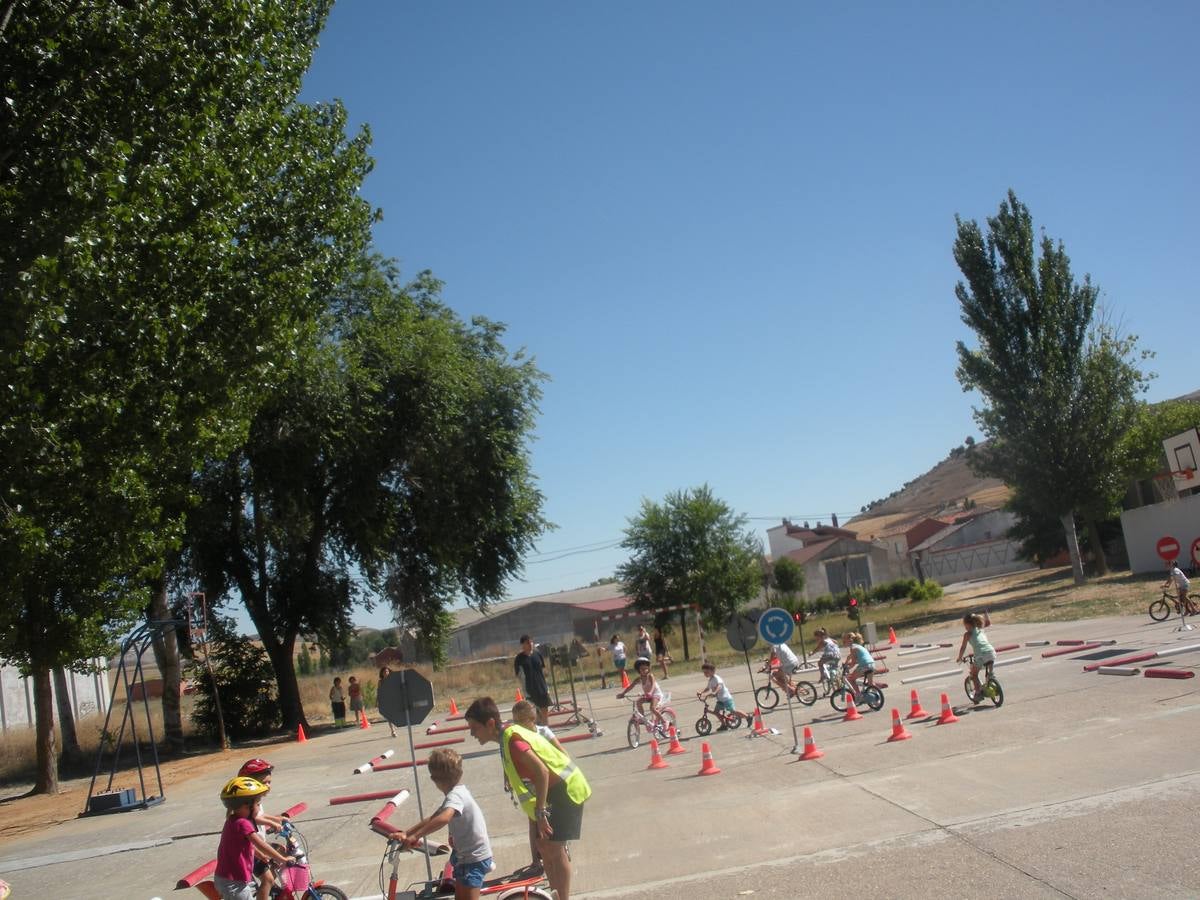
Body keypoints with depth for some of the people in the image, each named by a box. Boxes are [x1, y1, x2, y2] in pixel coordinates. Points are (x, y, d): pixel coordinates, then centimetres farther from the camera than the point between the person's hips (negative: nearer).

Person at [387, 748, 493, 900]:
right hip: (466, 854, 10)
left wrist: (415, 836, -39)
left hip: (474, 859, -10)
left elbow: (443, 819, -43)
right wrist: (406, 833, 1)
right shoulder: (457, 792, 10)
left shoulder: (455, 795, -22)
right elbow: (431, 819, 11)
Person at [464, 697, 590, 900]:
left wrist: (540, 812, -30)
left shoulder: (511, 739, -24)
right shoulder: (509, 735, 5)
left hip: (566, 790, -10)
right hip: (554, 791, 10)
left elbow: (542, 771, -34)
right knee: (544, 846, 13)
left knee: (554, 848, -7)